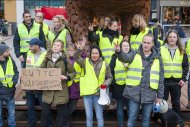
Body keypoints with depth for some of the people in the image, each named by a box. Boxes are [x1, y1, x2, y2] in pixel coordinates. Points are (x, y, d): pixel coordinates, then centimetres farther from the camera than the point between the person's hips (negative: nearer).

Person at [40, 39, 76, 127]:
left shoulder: (65, 59, -3)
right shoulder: (47, 58, 6)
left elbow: (73, 72, 3)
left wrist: (67, 77, -13)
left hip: (61, 90, -2)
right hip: (48, 89, 3)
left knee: (61, 112, 6)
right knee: (45, 111, 6)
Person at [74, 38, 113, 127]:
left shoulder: (104, 64, 2)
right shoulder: (85, 62, 1)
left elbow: (109, 77, 10)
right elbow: (76, 58, -16)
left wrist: (106, 84, -10)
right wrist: (79, 49, -34)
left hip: (98, 93, -1)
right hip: (87, 93, 1)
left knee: (99, 116, 8)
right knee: (89, 116, 12)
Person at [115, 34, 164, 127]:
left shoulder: (157, 58, 6)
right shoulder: (134, 54, 2)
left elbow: (160, 79, 8)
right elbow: (125, 58, -20)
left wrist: (160, 95, 6)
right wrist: (118, 52, -42)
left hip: (149, 94, 2)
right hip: (134, 93, -1)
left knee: (146, 119, 12)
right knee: (132, 119, 4)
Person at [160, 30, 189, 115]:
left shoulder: (181, 51, 7)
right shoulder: (161, 50, -1)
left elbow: (185, 66, 8)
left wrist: (184, 79, -1)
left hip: (177, 81, 2)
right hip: (164, 80, -2)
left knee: (176, 102, 11)